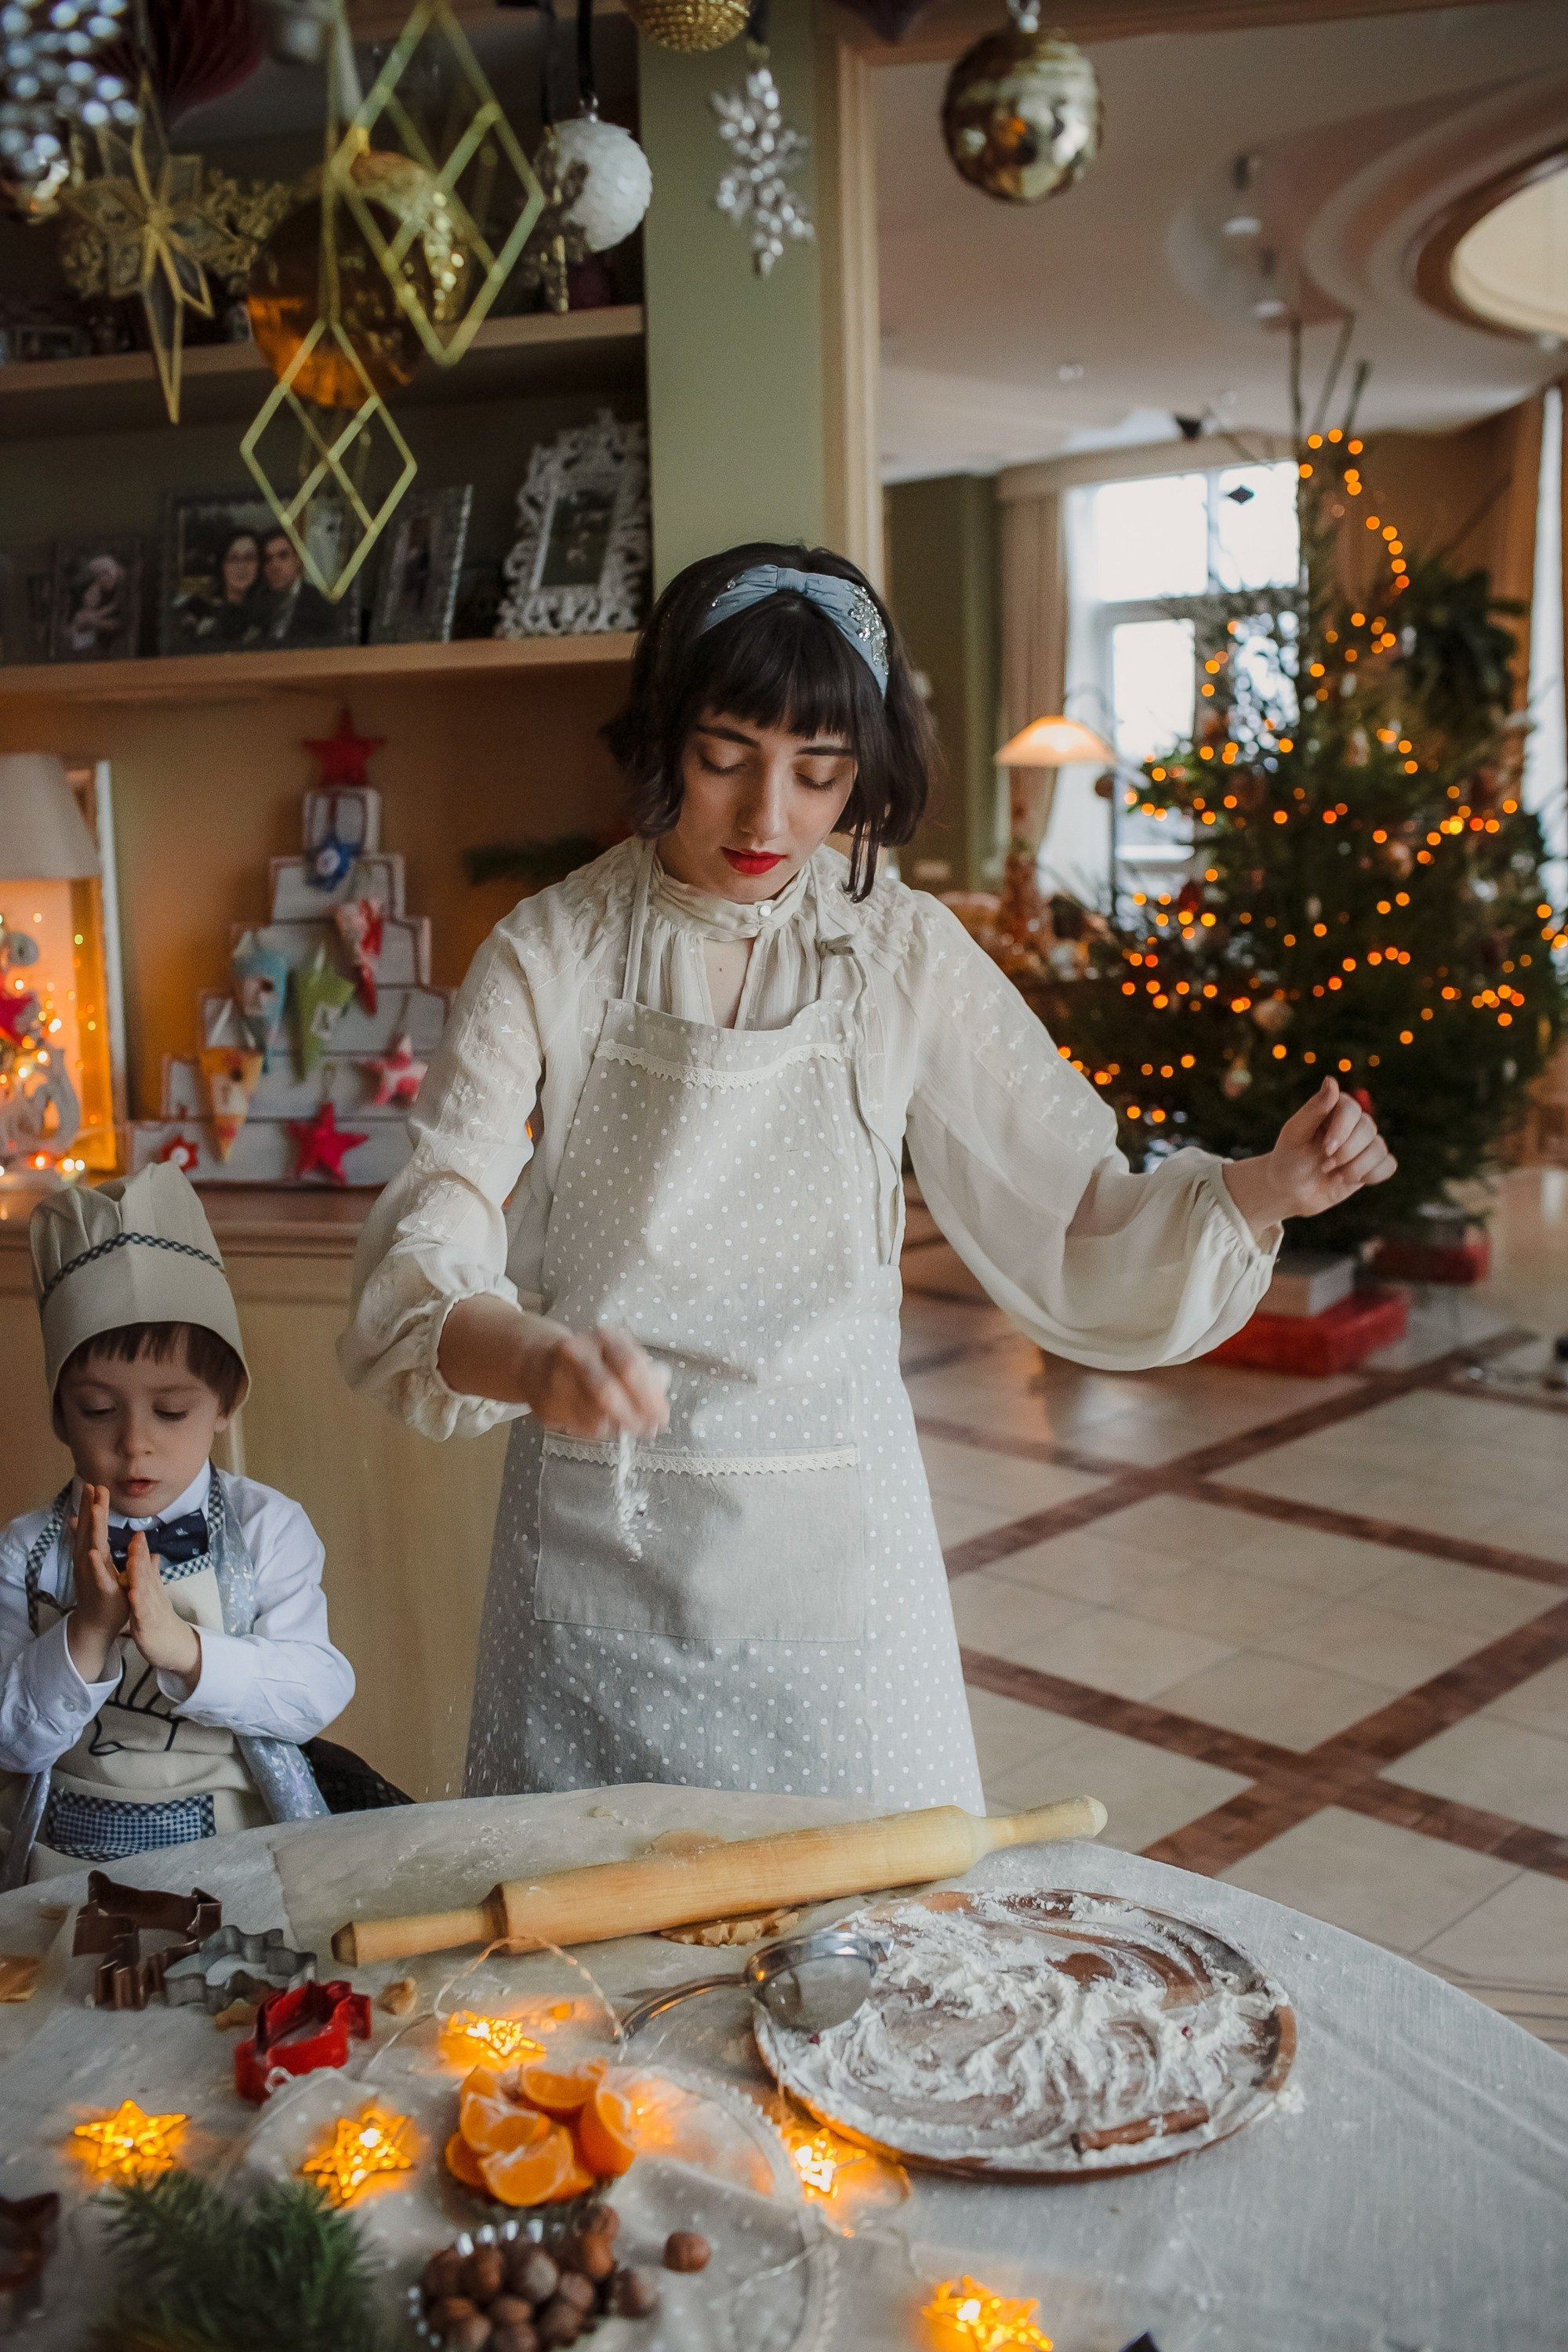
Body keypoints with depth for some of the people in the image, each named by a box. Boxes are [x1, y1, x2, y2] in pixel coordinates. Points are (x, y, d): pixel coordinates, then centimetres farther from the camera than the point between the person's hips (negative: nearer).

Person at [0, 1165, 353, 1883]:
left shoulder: (267, 1529, 0)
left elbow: (318, 1694, -8)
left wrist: (182, 1648, -22)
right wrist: (86, 1635, -18)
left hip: (235, 1849, 0)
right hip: (69, 1866, 1)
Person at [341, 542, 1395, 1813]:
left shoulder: (904, 953, -1)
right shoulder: (550, 954, -5)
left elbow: (1077, 1230, 0)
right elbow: (424, 1258, -14)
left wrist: (1267, 1187, -17)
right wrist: (533, 1357, -34)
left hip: (829, 1556, 1)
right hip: (596, 1558, 0)